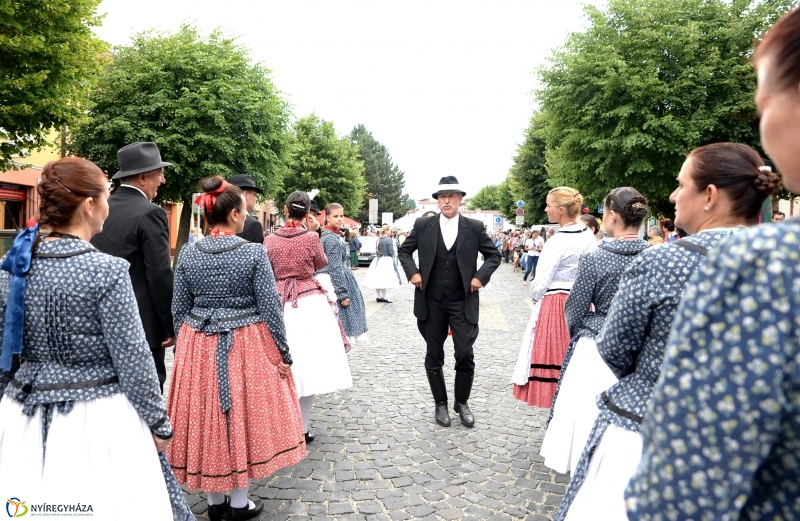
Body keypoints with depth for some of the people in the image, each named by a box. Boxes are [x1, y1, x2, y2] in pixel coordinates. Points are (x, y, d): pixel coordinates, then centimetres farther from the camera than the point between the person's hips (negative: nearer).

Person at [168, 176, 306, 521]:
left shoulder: (187, 254, -1)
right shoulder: (254, 252, -12)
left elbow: (179, 310, 4)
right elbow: (270, 309, -11)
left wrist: (185, 348, 17)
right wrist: (283, 355, -2)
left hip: (198, 348, 4)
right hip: (246, 347, -3)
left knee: (206, 421, 14)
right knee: (242, 417, 9)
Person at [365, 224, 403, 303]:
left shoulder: (378, 240, 9)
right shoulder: (389, 240, -12)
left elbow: (377, 251, 11)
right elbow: (391, 252, -14)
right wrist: (392, 255, 6)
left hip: (378, 260, 7)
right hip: (387, 261, -7)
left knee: (378, 279, 9)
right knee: (384, 280, -5)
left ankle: (379, 297, 16)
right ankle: (384, 297, -2)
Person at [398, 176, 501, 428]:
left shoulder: (475, 227, -1)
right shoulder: (423, 225, 0)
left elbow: (494, 255, 9)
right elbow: (404, 251, 12)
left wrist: (481, 276, -6)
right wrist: (412, 272, -3)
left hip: (463, 302, -1)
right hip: (431, 302, 1)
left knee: (465, 355, -2)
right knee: (434, 356, 9)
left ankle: (462, 403, 21)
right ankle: (441, 404, 26)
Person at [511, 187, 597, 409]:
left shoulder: (557, 241, -18)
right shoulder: (589, 236, 3)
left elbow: (541, 284, -15)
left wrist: (535, 298, 5)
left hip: (554, 307, -7)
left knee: (555, 364, 3)